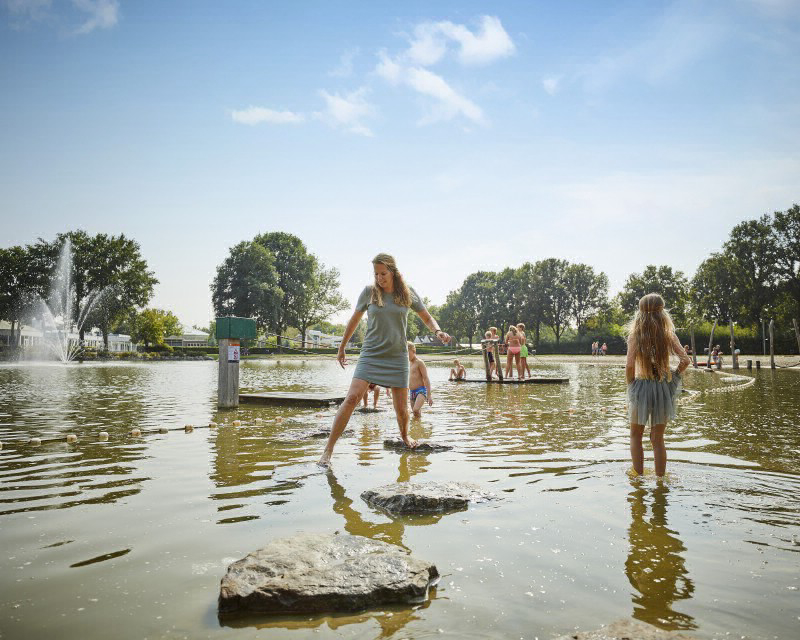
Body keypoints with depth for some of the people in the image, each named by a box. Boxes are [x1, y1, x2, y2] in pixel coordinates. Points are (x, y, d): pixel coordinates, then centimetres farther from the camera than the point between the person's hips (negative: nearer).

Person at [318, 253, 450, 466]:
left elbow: (427, 318, 12)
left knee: (401, 408, 3)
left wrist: (438, 331, -10)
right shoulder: (369, 292, -2)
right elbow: (354, 321, 11)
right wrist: (341, 348, 18)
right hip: (371, 355, -1)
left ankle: (404, 435, 37)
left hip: (397, 357, 1)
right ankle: (328, 450, -13)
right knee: (351, 398, -17)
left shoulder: (408, 293, 0)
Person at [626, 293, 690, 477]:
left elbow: (629, 365, -16)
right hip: (664, 389, 2)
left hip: (641, 387, -2)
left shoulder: (635, 335, -7)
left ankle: (639, 476, 17)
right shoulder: (668, 335, -2)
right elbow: (685, 360, -9)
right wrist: (672, 378, 6)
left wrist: (631, 385, -1)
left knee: (636, 435, 18)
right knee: (658, 438, 14)